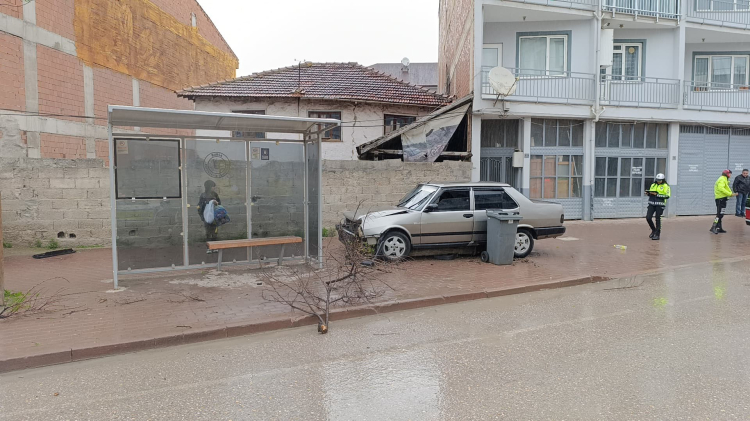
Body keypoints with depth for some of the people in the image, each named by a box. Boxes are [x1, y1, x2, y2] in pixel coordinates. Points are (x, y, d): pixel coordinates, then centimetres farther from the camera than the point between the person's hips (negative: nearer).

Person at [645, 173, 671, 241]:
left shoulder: (666, 186, -2)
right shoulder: (653, 185, 13)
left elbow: (667, 196, -10)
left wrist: (657, 195, -18)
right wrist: (648, 193, -2)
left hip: (660, 204, -5)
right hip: (651, 203, 5)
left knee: (658, 219, -1)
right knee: (648, 218, -3)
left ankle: (657, 234, 8)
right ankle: (653, 230, 20)